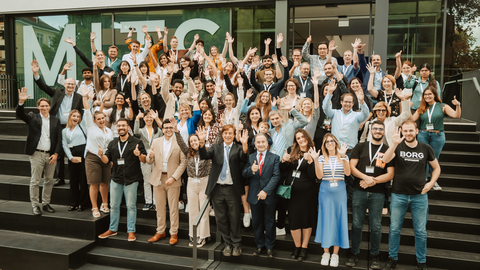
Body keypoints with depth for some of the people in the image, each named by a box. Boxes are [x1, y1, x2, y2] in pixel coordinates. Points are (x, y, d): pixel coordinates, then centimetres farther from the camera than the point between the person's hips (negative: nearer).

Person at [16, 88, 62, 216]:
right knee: (35, 181, 1)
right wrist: (21, 102, -29)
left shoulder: (55, 120, 8)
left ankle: (45, 204, 22)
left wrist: (56, 154, -4)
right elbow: (20, 114, -13)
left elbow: (59, 139, 5)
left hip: (51, 155, 3)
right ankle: (35, 205, 11)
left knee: (49, 181, 10)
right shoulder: (32, 118, 5)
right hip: (37, 154, -2)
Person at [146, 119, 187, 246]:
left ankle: (173, 233, 15)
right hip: (158, 178, 3)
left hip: (172, 179, -3)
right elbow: (149, 161, 8)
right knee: (160, 207, 11)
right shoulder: (156, 142, 8)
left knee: (173, 208, 3)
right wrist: (150, 156, -17)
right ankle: (160, 232, 25)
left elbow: (183, 162, -6)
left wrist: (174, 177, -14)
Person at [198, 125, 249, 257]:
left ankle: (236, 244, 23)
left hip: (232, 188, -2)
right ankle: (228, 244, 26)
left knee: (234, 218, 7)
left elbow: (244, 158, -19)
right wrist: (202, 142, -26)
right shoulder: (216, 147, 9)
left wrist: (245, 144, -37)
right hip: (217, 188, 3)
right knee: (221, 218, 11)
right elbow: (204, 156, -8)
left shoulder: (238, 148, 2)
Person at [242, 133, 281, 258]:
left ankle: (269, 247, 24)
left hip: (268, 196, -2)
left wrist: (266, 191, -18)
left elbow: (276, 176, -9)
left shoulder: (274, 158, -2)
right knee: (256, 222, 12)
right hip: (254, 196, 2)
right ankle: (260, 245, 27)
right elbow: (244, 174, 0)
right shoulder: (250, 157, 5)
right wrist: (251, 170, -23)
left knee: (270, 222, 9)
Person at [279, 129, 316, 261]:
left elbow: (313, 175, -11)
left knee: (306, 219, 8)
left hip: (307, 191, -2)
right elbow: (283, 170, 6)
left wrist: (310, 161, -24)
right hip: (291, 190, 3)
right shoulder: (291, 150, 3)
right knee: (293, 220, 7)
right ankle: (297, 247, 24)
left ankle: (304, 248, 23)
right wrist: (283, 160, -13)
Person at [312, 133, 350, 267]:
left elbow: (347, 173, -11)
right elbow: (319, 176, -8)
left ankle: (335, 254, 12)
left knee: (339, 219, 2)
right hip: (325, 190, 0)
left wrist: (343, 156, -20)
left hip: (340, 190, 0)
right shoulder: (322, 158, 5)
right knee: (325, 219, 3)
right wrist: (316, 160, -16)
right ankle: (326, 252, 15)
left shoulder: (344, 156, 5)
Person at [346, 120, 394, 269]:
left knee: (376, 226, 5)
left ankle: (374, 256, 19)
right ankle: (354, 253, 18)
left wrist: (373, 181, -12)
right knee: (356, 224, 5)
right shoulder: (360, 147, 8)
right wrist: (365, 177, -14)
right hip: (359, 191, 0)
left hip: (378, 193, 0)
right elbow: (352, 167, 1)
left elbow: (390, 174, 1)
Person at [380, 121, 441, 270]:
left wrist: (431, 183, 0)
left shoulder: (425, 148, 3)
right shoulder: (398, 146, -2)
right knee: (394, 229, 8)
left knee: (421, 231, 9)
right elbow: (385, 160, -21)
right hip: (398, 195, -1)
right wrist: (395, 144, -32)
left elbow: (436, 168, 15)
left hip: (420, 196, 1)